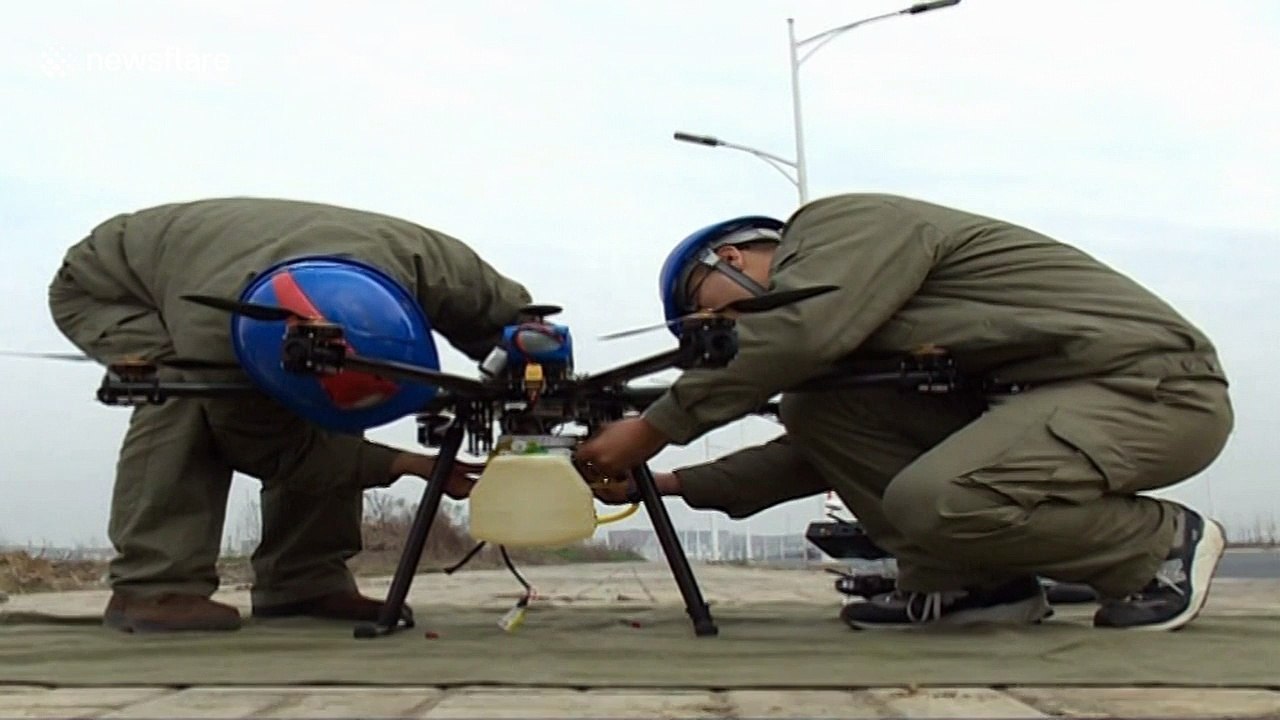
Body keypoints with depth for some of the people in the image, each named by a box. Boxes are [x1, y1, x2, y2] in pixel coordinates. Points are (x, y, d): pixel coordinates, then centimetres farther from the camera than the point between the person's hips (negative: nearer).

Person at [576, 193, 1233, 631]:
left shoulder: (846, 222, -9)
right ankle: (967, 580, 0)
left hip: (1157, 386, -8)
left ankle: (1163, 544, -6)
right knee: (815, 407, -1)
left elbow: (795, 329, -27)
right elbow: (824, 448, 18)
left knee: (935, 500, -33)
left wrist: (653, 429, -20)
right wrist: (678, 484, 13)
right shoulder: (839, 327, 18)